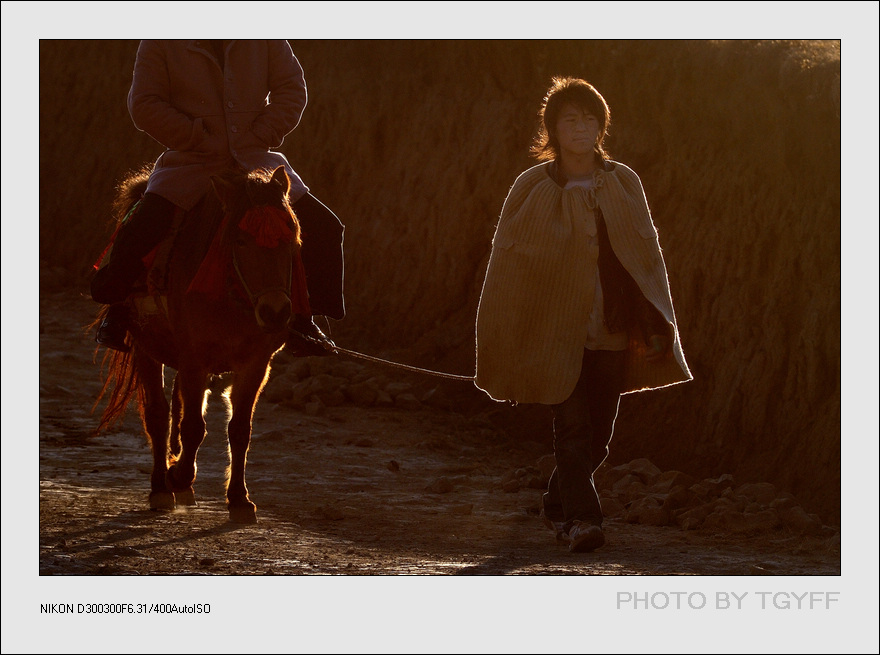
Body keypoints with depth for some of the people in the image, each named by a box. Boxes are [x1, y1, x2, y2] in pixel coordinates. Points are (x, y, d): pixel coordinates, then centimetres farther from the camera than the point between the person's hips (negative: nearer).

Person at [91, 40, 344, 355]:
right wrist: (198, 140, -13)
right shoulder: (160, 42, -4)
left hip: (254, 159, 3)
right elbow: (143, 105, -6)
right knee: (140, 228, -25)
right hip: (190, 161, -3)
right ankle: (117, 311, 1)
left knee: (325, 228, -8)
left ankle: (303, 316, 9)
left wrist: (260, 137, -9)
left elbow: (292, 89, 3)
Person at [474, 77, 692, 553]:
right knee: (573, 428, -14)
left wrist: (656, 326, 4)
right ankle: (583, 518, -15)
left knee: (597, 437, 9)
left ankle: (556, 503, 31)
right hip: (556, 330, -3)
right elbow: (506, 263, 1)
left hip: (612, 330, 3)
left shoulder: (624, 184, 6)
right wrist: (502, 347, -1)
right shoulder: (533, 188, -2)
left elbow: (648, 254, 10)